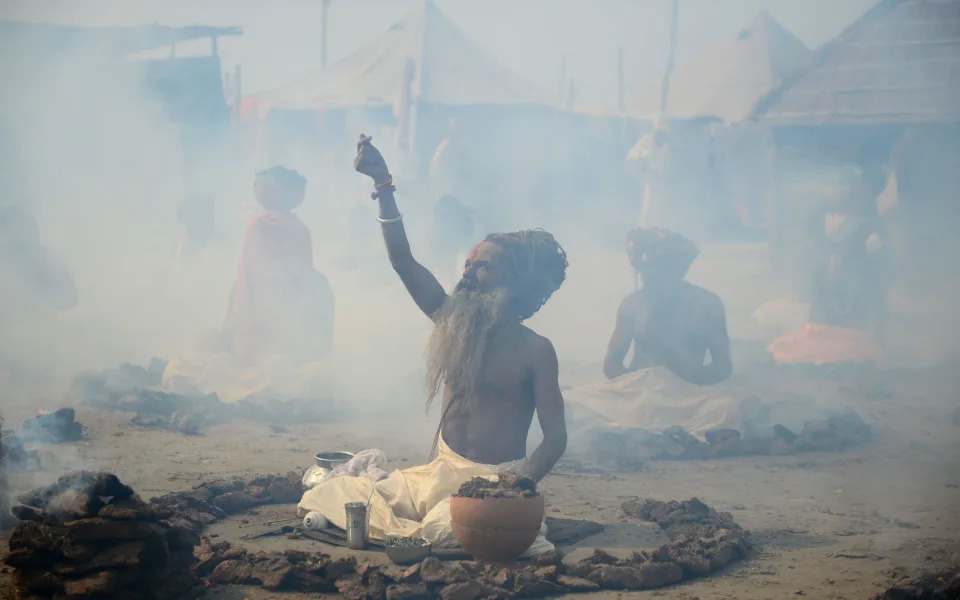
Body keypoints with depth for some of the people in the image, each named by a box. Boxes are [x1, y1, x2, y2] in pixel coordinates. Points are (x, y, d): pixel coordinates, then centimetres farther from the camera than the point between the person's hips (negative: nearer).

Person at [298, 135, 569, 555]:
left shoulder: (535, 350, -6)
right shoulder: (454, 322, 7)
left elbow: (555, 438, -9)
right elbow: (403, 261, 1)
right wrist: (383, 183, -5)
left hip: (496, 479, -6)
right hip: (440, 473, 6)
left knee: (444, 529, -39)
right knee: (322, 501, -6)